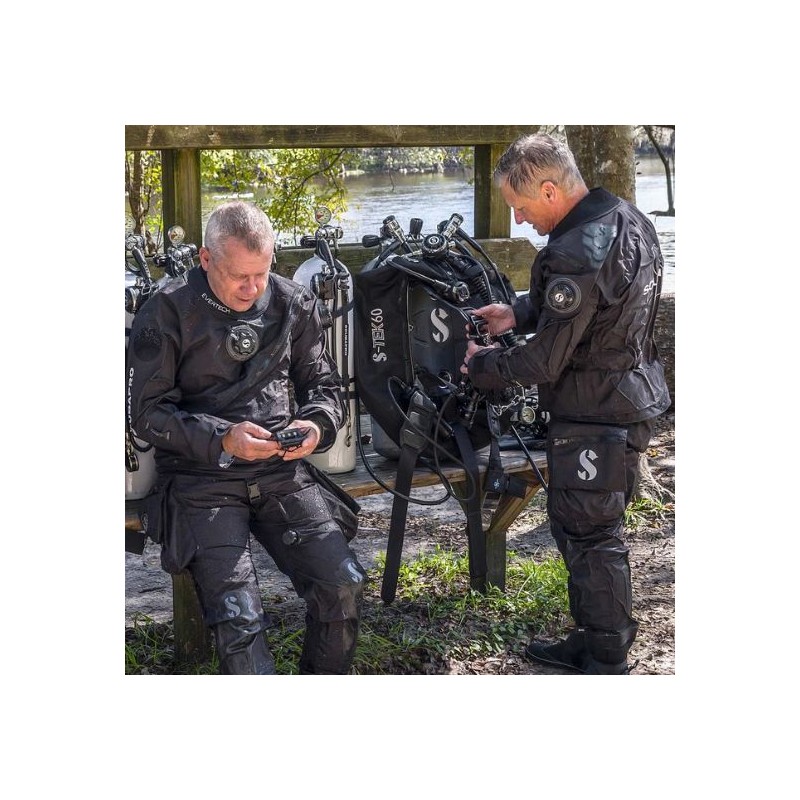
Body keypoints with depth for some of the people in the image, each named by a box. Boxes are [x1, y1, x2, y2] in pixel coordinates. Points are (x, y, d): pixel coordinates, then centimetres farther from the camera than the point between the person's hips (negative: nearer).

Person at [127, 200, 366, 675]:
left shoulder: (293, 303, 7)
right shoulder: (168, 312, -4)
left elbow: (323, 383, 16)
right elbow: (147, 412, -4)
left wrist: (317, 425, -8)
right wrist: (221, 438, -18)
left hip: (283, 471, 3)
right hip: (201, 480, -3)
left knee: (344, 586, -15)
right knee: (239, 618, -22)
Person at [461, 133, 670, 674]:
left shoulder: (575, 256, -27)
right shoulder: (627, 218, 4)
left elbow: (542, 364, -20)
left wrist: (481, 365, -3)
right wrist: (518, 313, 11)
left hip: (594, 417, -10)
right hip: (633, 396, 10)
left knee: (590, 536, 2)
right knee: (579, 526, 20)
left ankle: (606, 665, 14)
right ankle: (591, 641, 32)